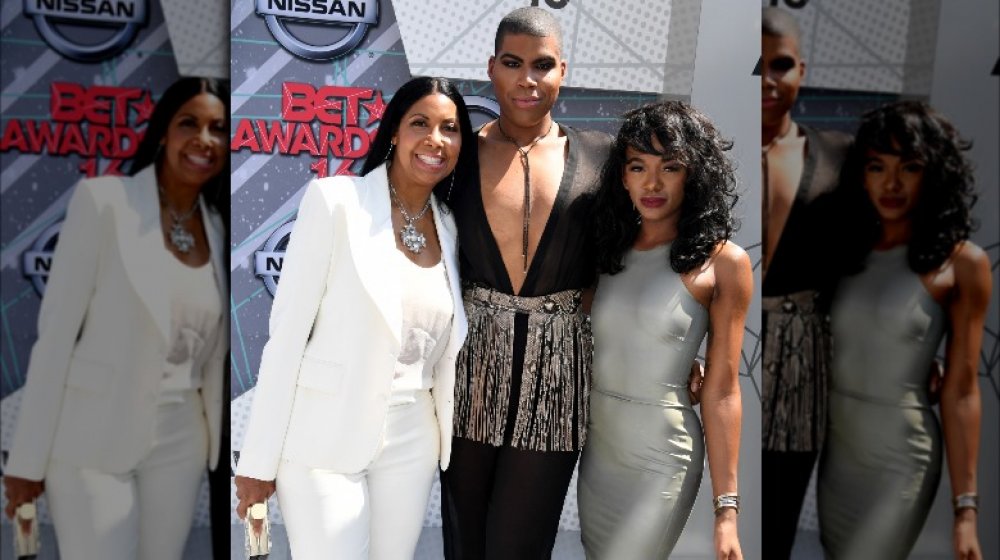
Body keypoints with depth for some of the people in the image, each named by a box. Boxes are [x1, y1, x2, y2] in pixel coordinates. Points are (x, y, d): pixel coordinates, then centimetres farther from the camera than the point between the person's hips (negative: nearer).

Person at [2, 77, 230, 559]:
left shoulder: (219, 229, 6)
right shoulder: (103, 200, -8)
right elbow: (56, 329, -9)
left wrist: (221, 444, 11)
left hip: (180, 443, 5)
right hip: (93, 439, -4)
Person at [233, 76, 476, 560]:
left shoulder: (449, 229, 8)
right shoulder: (335, 200, -8)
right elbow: (287, 332, -9)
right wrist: (260, 460, -10)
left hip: (411, 442, 5)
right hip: (325, 435, -5)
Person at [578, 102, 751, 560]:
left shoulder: (724, 262, -9)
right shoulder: (610, 250, 5)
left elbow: (721, 391, -9)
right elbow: (580, 347, 7)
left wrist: (726, 508, -10)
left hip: (660, 457, -5)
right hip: (594, 447, 5)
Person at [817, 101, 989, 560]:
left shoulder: (962, 263, -8)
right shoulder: (846, 248, 5)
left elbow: (960, 391, -8)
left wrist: (965, 507, -9)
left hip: (898, 457, -5)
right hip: (833, 448, 5)